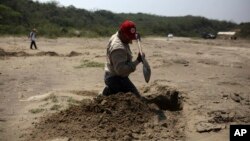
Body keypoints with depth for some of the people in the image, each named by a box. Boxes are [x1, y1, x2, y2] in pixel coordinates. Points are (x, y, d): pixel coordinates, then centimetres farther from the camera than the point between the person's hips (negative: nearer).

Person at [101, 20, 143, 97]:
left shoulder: (115, 36, 3)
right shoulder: (118, 48, -28)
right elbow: (121, 69, -35)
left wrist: (136, 36, 13)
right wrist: (137, 61, -36)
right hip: (117, 79, -10)